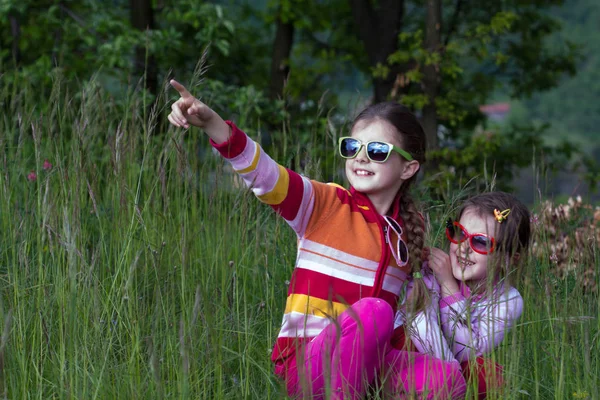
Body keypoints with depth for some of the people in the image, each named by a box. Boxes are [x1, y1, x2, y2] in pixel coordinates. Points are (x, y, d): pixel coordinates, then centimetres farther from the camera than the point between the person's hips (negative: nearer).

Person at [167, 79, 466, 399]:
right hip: (305, 358, -5)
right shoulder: (324, 205, -3)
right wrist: (211, 123, -34)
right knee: (374, 310, -33)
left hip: (368, 361, 5)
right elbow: (263, 174, -20)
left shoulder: (409, 230, 10)